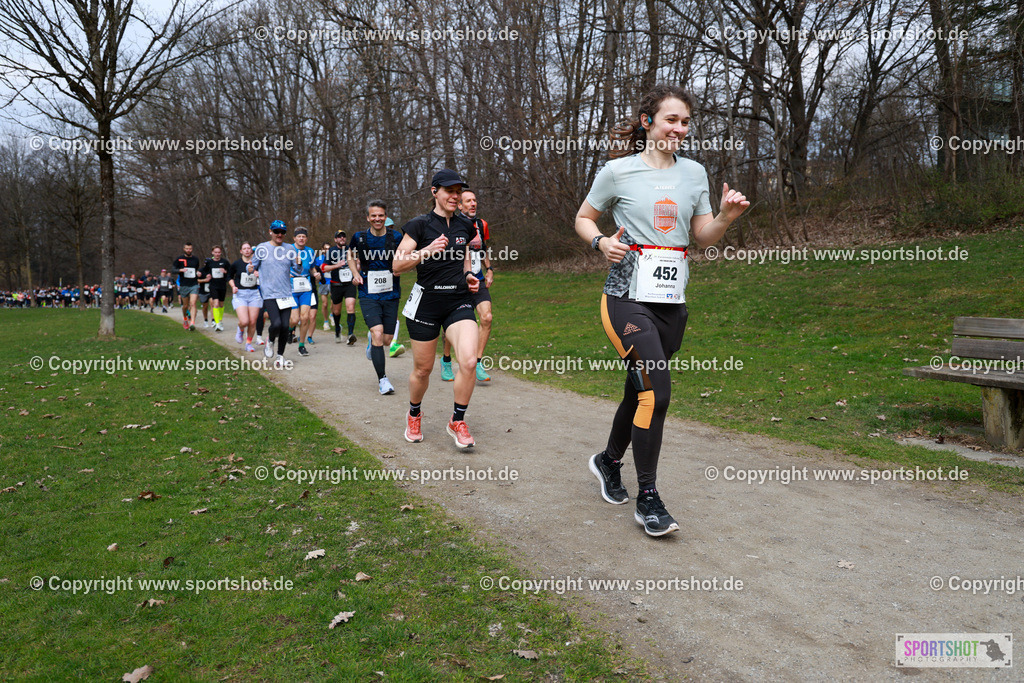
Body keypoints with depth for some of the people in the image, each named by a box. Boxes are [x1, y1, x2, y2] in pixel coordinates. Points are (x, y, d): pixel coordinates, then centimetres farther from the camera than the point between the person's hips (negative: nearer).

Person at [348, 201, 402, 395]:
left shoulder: (396, 237, -3)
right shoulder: (359, 237, -1)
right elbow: (351, 256, 19)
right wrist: (356, 274, 4)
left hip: (391, 294, 2)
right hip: (368, 295, -1)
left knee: (386, 340, 6)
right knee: (378, 333, -18)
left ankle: (371, 339, 45)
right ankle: (382, 379, -8)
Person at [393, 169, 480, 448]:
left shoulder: (465, 225, 9)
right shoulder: (420, 224, -4)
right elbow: (397, 265, -8)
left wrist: (468, 276, 8)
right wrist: (427, 251, -21)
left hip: (459, 302, 3)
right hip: (426, 302, -3)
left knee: (469, 360, -18)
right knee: (422, 369, 7)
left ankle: (457, 422, 0)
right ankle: (414, 415, 37)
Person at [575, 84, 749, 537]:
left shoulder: (694, 173, 10)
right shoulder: (619, 171, -2)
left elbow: (703, 238, 13)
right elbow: (583, 219, 8)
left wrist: (727, 217, -7)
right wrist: (601, 242, -12)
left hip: (672, 300, 5)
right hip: (628, 295, -5)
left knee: (641, 391, 14)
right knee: (656, 392, -17)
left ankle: (609, 461, 39)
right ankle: (648, 499, -2)